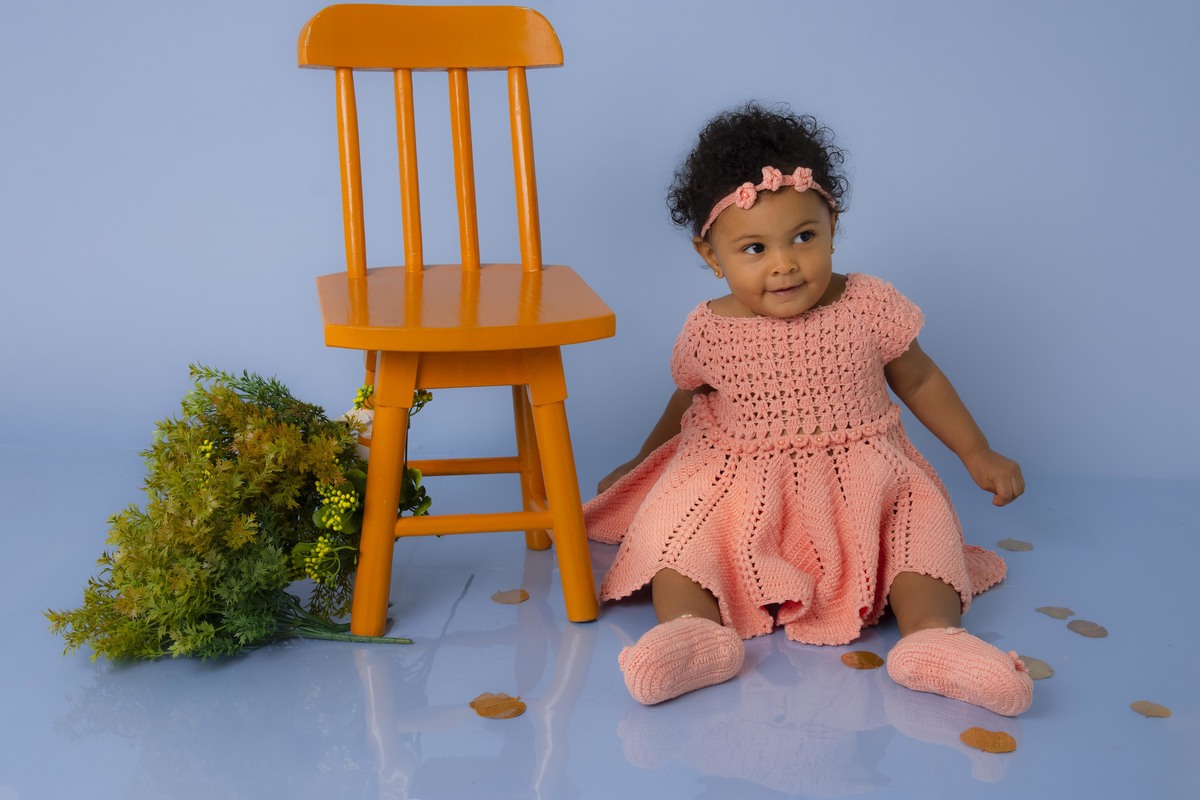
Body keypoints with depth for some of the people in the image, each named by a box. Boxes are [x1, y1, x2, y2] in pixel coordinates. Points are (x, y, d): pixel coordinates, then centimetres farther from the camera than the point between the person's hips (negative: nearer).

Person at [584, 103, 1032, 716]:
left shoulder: (869, 307, -6)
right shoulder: (708, 332, -5)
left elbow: (919, 380, 10)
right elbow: (687, 405, 16)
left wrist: (977, 455, 12)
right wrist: (640, 464, 26)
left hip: (859, 485, 1)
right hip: (735, 488, 0)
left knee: (922, 521, -24)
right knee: (672, 521, -26)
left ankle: (931, 635, -41)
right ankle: (692, 631, -46)